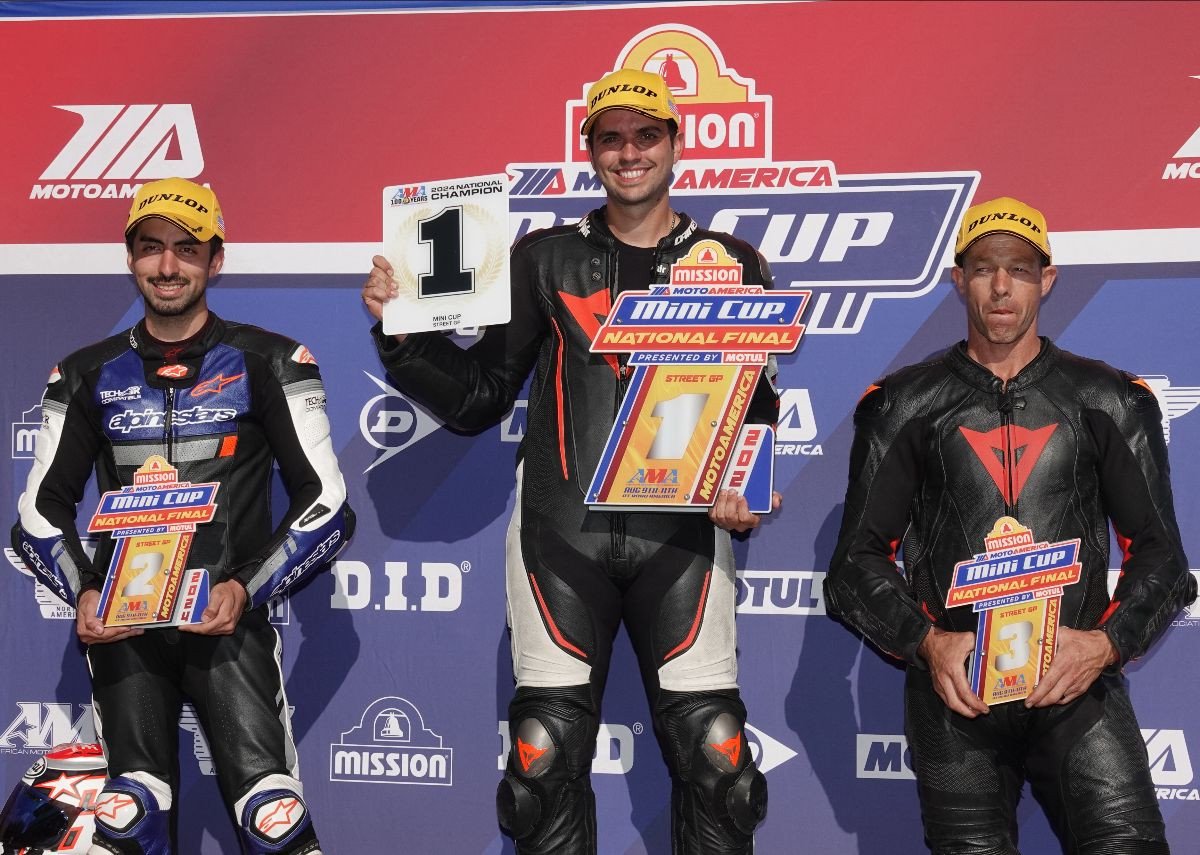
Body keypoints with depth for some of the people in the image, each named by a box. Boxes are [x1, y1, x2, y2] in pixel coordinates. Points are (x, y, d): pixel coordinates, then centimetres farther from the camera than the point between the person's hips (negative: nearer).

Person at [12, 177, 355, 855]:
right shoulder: (88, 375, 15)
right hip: (123, 620, 2)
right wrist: (84, 594, -3)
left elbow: (327, 504, 1)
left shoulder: (268, 363, 6)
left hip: (230, 620, -2)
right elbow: (41, 512, 16)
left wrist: (245, 591, -10)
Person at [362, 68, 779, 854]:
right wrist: (402, 330, -2)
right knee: (546, 758, 0)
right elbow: (480, 398, 11)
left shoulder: (732, 265, 9)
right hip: (561, 531, 1)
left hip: (680, 533, 0)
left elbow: (758, 404, 11)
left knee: (715, 759, -5)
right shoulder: (545, 259, 10)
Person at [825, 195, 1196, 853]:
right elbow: (859, 558, 8)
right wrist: (926, 642, -8)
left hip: (1079, 680, 0)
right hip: (954, 686, 0)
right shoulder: (906, 404, 10)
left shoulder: (1109, 401, 11)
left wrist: (1108, 642, -8)